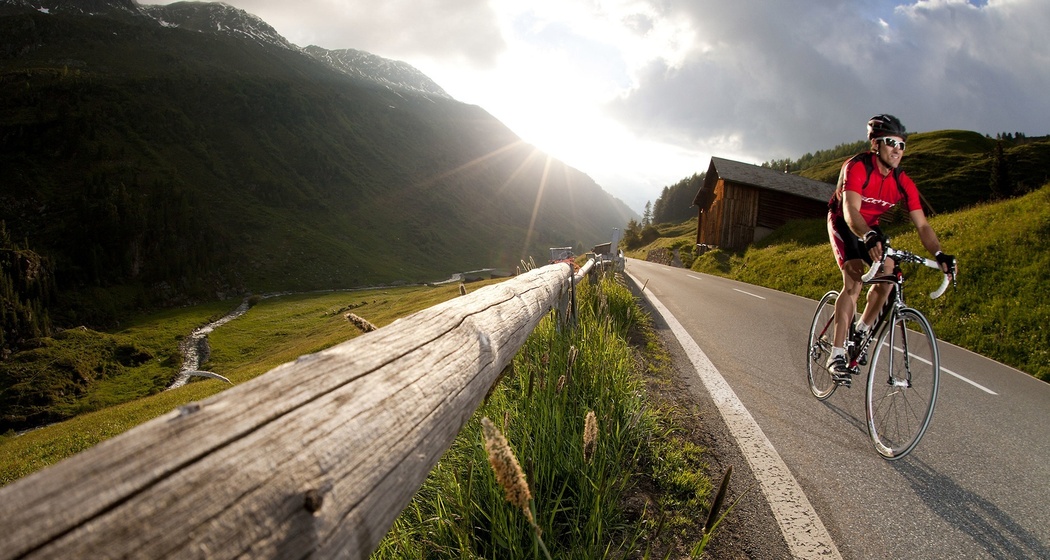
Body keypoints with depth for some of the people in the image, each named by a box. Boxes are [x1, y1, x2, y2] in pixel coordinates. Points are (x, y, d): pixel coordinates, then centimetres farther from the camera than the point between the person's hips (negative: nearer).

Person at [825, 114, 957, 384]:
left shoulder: (903, 183, -15)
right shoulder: (857, 167, -30)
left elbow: (922, 224, -18)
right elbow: (850, 211, -43)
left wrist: (939, 254, -35)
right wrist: (869, 238, -62)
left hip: (871, 228, 6)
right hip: (843, 223, -6)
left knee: (887, 277, -9)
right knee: (854, 282, -22)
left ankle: (861, 333, 16)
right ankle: (837, 354, -23)